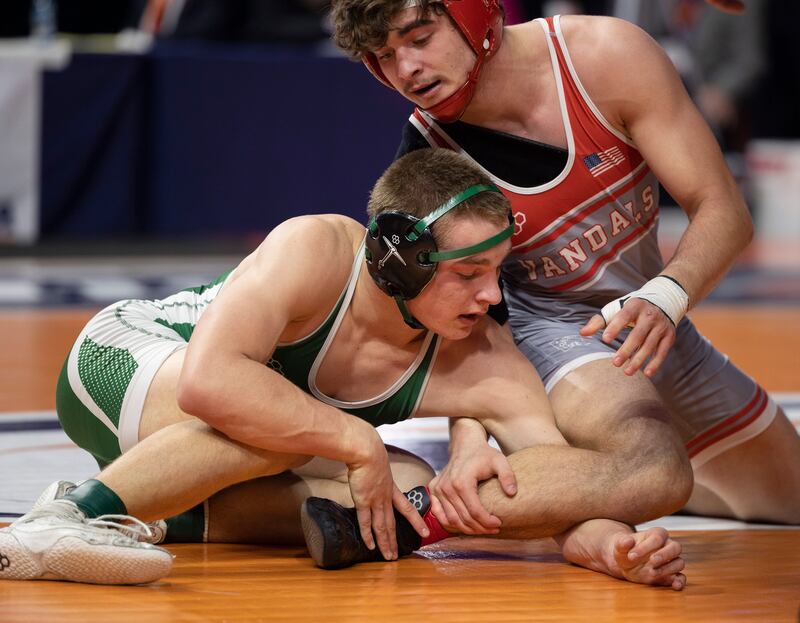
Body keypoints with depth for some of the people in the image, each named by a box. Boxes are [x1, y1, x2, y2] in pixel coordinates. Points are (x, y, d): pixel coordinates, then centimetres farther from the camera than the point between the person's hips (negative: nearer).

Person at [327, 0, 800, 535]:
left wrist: (665, 297, -41)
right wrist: (469, 443, -44)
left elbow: (723, 210, -21)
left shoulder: (605, 55, -23)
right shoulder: (427, 159, -24)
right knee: (642, 462, -37)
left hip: (657, 323, 4)